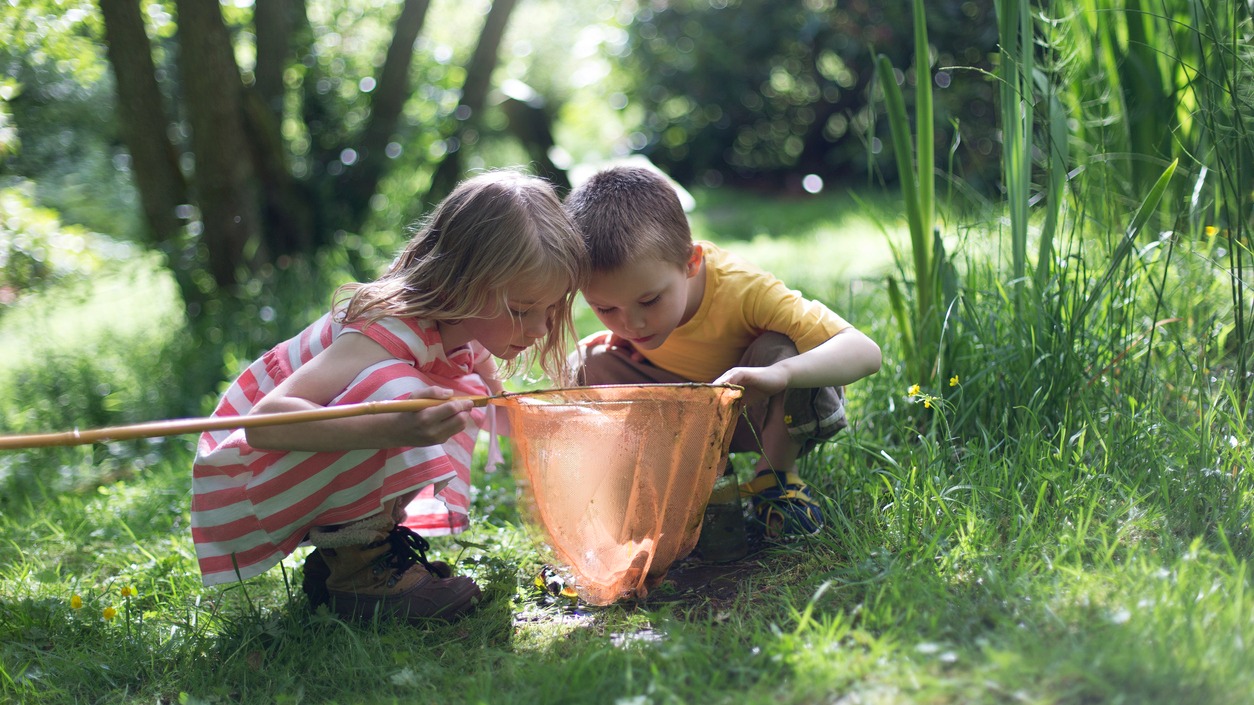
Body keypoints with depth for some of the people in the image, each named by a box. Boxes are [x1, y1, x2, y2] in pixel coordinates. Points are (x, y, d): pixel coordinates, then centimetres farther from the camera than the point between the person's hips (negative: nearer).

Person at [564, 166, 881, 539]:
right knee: (587, 364, -18)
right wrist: (621, 338, -19)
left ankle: (777, 473, -11)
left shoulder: (742, 289, -37)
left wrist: (779, 373, -62)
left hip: (769, 410, -4)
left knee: (780, 350, -37)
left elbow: (865, 351, -45)